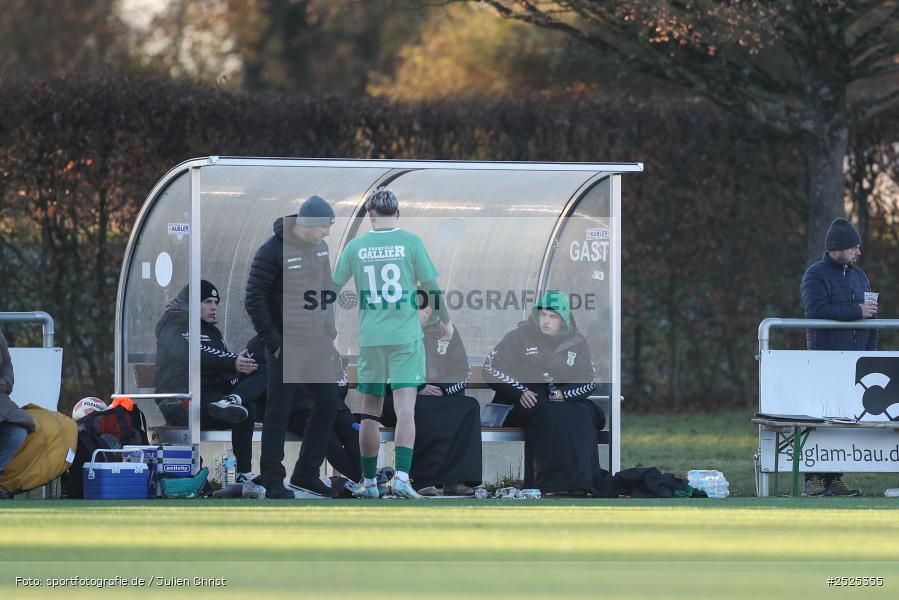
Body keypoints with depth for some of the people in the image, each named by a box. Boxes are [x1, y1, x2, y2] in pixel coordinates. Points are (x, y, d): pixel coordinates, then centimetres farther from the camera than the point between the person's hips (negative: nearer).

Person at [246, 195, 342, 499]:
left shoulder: (321, 248, 8)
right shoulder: (272, 251, -14)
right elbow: (254, 301, -14)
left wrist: (331, 332, 14)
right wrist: (273, 343, -14)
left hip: (319, 347, 7)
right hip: (287, 348, -7)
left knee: (328, 405, 10)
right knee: (279, 414, -1)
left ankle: (306, 474, 22)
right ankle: (273, 482, 6)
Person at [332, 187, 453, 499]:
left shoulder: (356, 245, 2)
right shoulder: (411, 242, -4)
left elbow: (334, 286, 9)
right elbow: (431, 286, 0)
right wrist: (445, 320, 15)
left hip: (370, 337, 2)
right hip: (406, 336, -2)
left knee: (370, 412, 10)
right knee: (405, 408, -6)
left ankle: (369, 481, 15)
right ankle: (401, 477, -20)